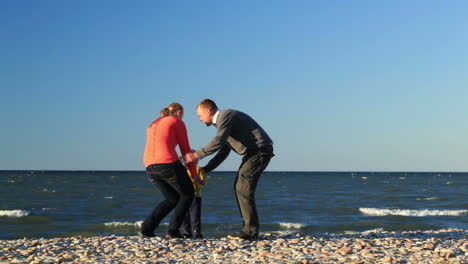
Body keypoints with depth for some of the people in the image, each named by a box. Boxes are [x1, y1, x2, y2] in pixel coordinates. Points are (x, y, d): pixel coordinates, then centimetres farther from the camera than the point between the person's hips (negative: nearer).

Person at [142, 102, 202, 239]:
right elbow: (186, 150, 6)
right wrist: (194, 174, 16)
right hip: (168, 164, -6)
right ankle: (173, 230, 6)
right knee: (187, 194, 18)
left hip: (150, 167, 7)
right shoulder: (178, 123, 6)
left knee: (173, 199, 23)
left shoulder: (153, 125, 26)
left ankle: (147, 227, 7)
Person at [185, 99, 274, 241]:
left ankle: (251, 231, -9)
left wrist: (196, 155, -20)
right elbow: (223, 152, 24)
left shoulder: (225, 116, -12)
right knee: (239, 187, 11)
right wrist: (205, 170, 19)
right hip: (253, 152, 10)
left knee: (243, 188, -12)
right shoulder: (222, 120, 20)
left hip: (260, 150, -10)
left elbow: (218, 141, -27)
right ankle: (249, 228, 13)